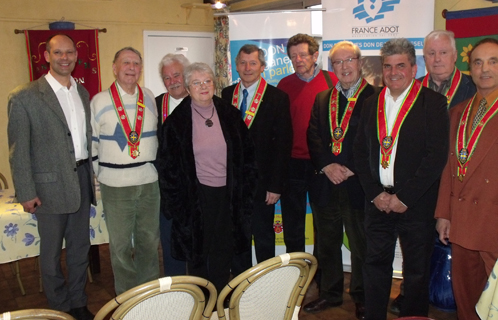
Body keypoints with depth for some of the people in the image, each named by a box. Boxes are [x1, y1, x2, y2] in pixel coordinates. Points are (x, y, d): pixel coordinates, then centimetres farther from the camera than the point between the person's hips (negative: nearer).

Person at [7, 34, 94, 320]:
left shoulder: (82, 92, 8)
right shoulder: (25, 97, -9)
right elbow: (18, 151, -9)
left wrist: (91, 175, 7)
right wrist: (26, 193, -10)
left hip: (81, 180, 5)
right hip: (50, 185, -5)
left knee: (80, 248, 16)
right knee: (52, 253, 10)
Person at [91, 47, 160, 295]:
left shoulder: (150, 99, 5)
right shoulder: (99, 101, -3)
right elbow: (91, 142, 1)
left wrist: (154, 166, 10)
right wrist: (101, 174, 0)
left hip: (149, 182, 3)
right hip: (115, 186, -3)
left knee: (149, 239, 14)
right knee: (121, 244, 7)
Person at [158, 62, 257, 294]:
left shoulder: (229, 114, 3)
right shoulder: (176, 121, -3)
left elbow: (247, 153, 8)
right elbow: (167, 165, -1)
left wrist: (245, 189, 4)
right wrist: (174, 203, -3)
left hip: (226, 194, 2)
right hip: (195, 197, -2)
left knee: (223, 252, 12)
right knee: (197, 254, 8)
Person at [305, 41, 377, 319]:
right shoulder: (322, 99, 13)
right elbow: (313, 137, 7)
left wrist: (350, 169, -15)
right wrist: (327, 166, -8)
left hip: (358, 184, -4)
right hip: (325, 184, 5)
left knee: (361, 245, 8)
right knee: (326, 243, 15)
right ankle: (330, 293, 32)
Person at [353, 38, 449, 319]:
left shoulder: (433, 102, -4)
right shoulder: (372, 103, 10)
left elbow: (437, 155, -11)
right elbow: (361, 152, 9)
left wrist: (404, 197, -14)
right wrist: (376, 194, -3)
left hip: (416, 203, -3)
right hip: (379, 201, 4)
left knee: (417, 271, 8)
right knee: (376, 265, 11)